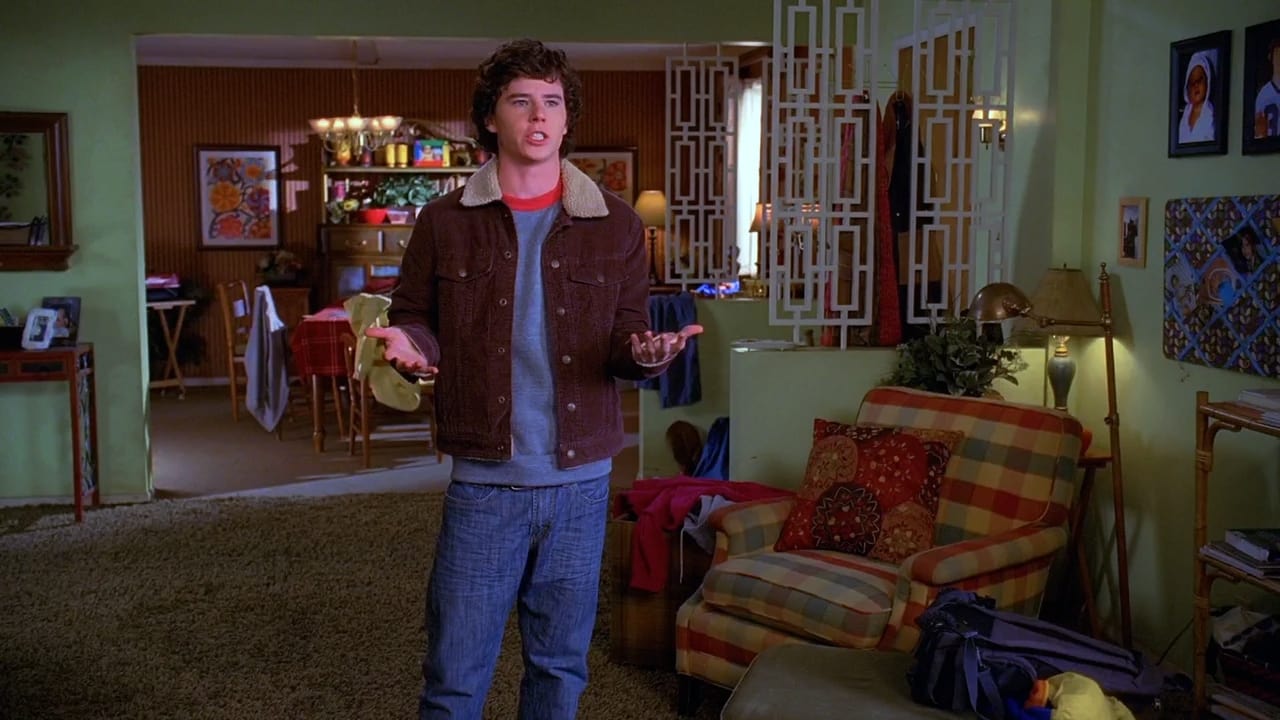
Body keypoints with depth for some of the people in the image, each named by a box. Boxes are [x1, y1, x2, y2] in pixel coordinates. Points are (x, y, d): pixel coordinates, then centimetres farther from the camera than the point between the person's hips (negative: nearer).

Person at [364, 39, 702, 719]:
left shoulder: (615, 223, 3)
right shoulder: (444, 221, 0)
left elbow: (627, 334, 6)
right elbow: (415, 318, 7)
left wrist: (645, 353, -18)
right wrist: (409, 344, -16)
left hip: (581, 483, 2)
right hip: (484, 484, -1)